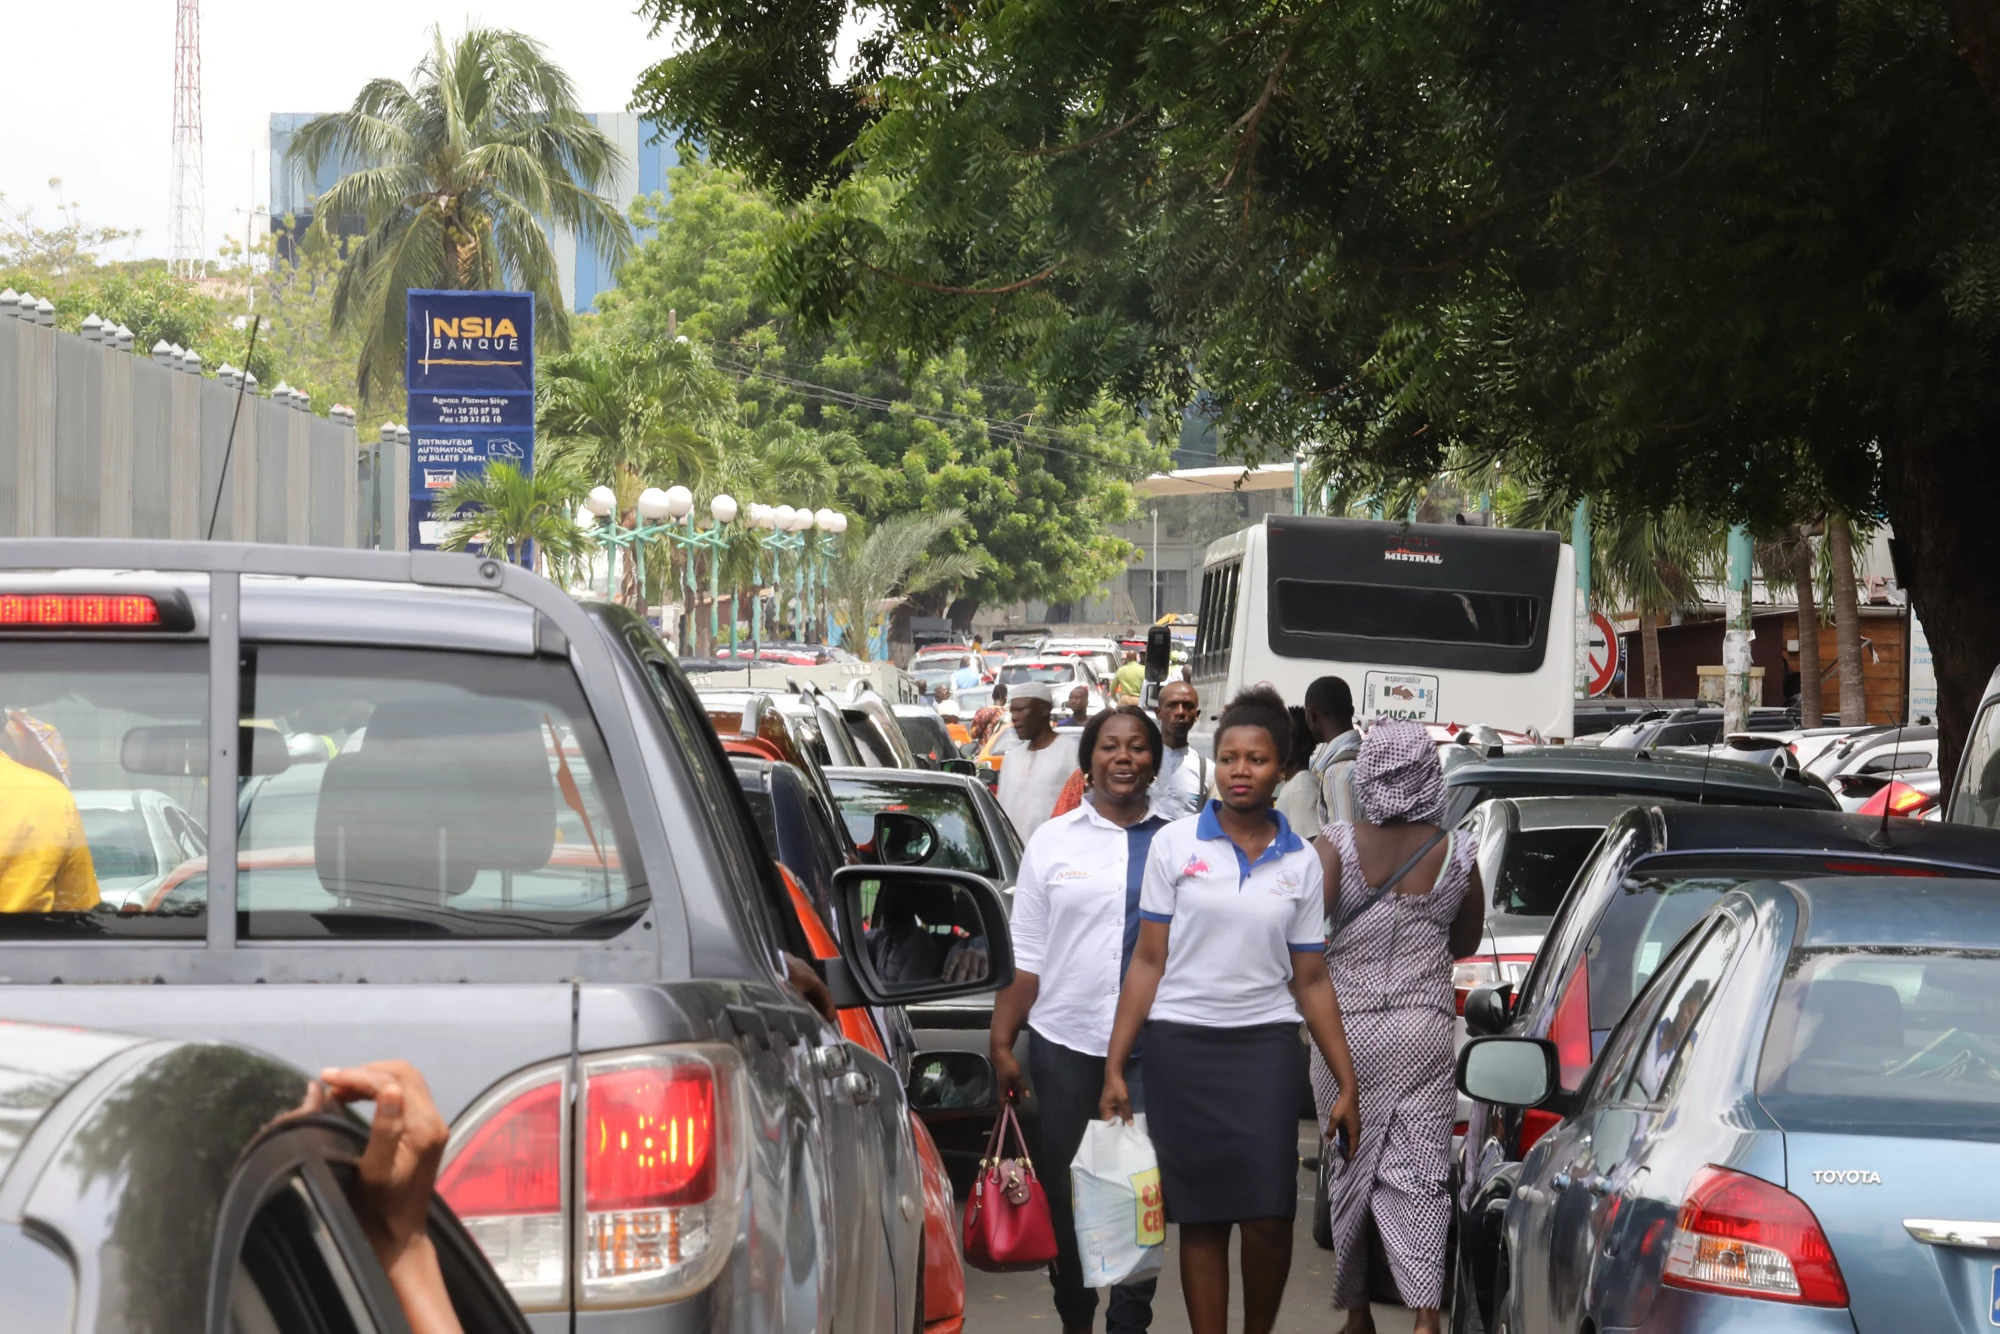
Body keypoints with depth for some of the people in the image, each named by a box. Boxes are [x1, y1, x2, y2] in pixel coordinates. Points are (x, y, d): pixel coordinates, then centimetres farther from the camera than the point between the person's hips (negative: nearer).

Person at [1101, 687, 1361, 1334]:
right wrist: (1114, 1067, -3)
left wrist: (1348, 1085, 5)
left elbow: (1311, 981, 10)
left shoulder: (1300, 862, 7)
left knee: (1269, 1218, -6)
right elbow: (1148, 961, 2)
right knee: (1201, 1219, 1)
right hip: (1181, 1044, -1)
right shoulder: (1175, 845, 2)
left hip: (1264, 1045, 1)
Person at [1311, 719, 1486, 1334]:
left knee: (1349, 1167, 11)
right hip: (1423, 1034, 1)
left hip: (1346, 1026, -1)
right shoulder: (1457, 854, -1)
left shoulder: (1338, 844, -7)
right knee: (1418, 1174, -1)